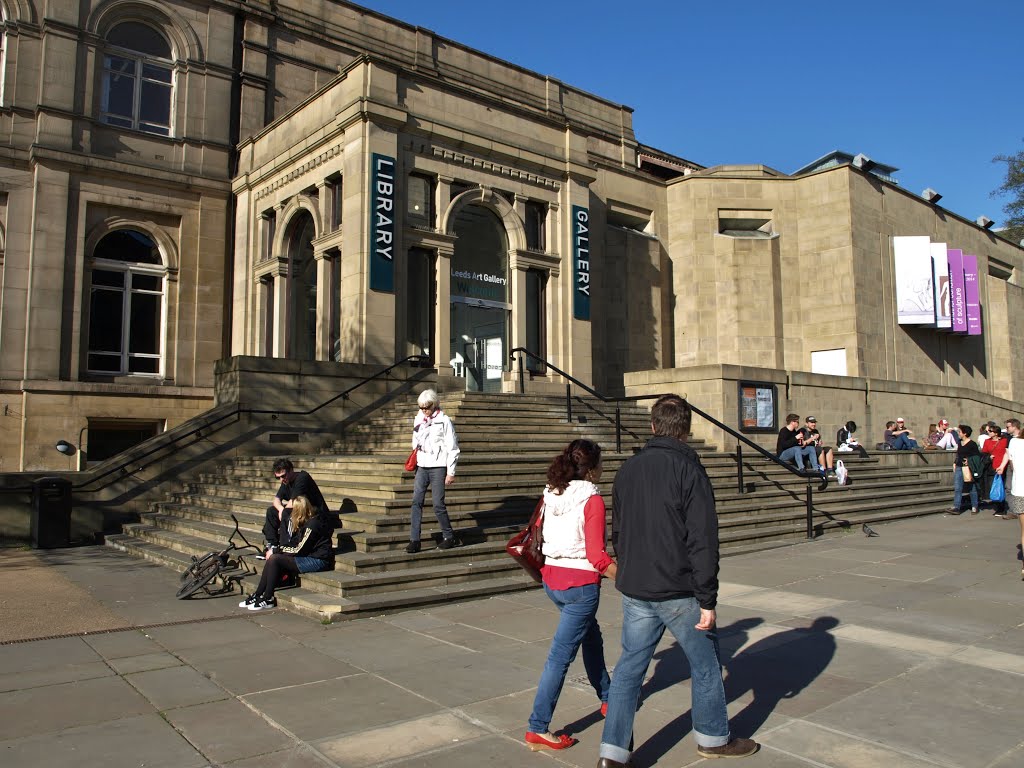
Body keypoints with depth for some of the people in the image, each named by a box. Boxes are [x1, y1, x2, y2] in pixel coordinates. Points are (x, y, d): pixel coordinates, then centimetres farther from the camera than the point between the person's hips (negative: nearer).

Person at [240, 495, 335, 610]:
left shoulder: (313, 524, -19)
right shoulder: (306, 522, 11)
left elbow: (299, 550, -18)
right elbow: (295, 542, 12)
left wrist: (275, 550, -8)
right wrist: (275, 550, 0)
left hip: (318, 561, -10)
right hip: (310, 557, 10)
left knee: (274, 559, -16)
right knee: (272, 558, -3)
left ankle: (268, 599, -6)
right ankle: (257, 595, 1)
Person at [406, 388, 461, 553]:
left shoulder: (444, 421, -5)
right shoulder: (418, 420, 11)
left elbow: (452, 448, -5)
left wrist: (451, 472, -7)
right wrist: (414, 461, 14)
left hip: (438, 467, -5)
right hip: (422, 466, 5)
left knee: (438, 504, -5)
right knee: (416, 501, -4)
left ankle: (449, 537, 13)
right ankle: (414, 540, -2)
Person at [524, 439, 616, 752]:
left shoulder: (551, 495, 3)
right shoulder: (592, 500, -16)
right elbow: (597, 556, -18)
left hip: (551, 579, 8)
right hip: (581, 585, -8)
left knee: (591, 637, 27)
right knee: (561, 656, 0)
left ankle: (607, 698, 45)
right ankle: (538, 729, 7)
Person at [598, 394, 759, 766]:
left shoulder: (628, 468, 5)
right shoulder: (689, 469, -14)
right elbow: (702, 540, -17)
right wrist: (707, 599, -13)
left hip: (634, 591, 5)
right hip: (678, 591, -5)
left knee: (630, 666, 11)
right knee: (705, 663, 16)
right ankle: (713, 738, 32)